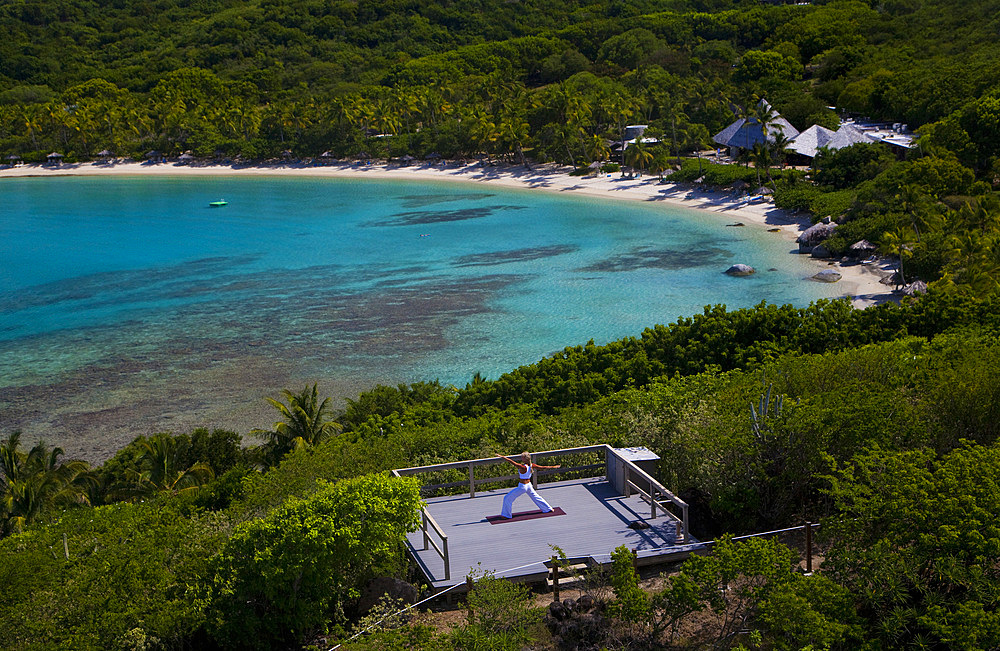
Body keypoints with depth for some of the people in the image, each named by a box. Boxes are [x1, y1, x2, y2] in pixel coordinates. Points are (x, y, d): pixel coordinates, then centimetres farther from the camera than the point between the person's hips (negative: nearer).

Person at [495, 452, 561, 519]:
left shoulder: (523, 467, -28)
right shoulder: (532, 465, -8)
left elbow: (512, 462, -33)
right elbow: (543, 467, 0)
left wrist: (502, 457, -34)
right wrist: (553, 467, 13)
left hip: (522, 487, -7)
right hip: (529, 485, 7)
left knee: (507, 498, 4)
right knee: (535, 497, 29)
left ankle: (506, 515, 11)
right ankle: (548, 509, 42)